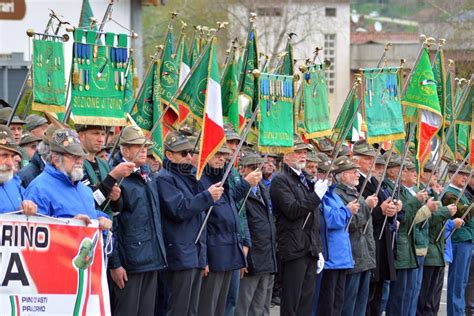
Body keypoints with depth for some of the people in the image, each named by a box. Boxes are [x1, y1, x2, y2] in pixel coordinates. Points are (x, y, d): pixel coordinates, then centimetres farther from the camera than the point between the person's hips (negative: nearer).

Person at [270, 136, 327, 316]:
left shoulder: (306, 180, 20)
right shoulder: (280, 180, -6)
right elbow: (292, 210, -18)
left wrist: (318, 249, 20)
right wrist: (317, 195, -15)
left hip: (310, 250, 8)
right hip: (294, 250, -8)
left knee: (306, 301, 6)